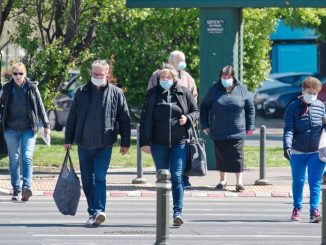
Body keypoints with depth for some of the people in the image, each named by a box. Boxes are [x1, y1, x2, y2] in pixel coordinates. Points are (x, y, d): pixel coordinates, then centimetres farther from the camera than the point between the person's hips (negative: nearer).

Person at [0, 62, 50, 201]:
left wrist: (46, 125, 8)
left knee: (27, 157, -14)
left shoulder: (32, 88, 3)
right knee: (14, 159, 4)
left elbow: (40, 107, 8)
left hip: (28, 128, -2)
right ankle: (16, 190, 9)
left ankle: (27, 187, -21)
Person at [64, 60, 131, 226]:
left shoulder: (116, 94, 3)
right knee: (87, 180, 6)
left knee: (100, 177, -14)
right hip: (84, 144, 3)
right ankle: (94, 211, 15)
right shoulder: (82, 92, 8)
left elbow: (124, 119, 5)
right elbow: (72, 117, 12)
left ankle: (98, 211, -18)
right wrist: (68, 139, 9)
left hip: (104, 144, -3)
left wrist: (125, 143, 3)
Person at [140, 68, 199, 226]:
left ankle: (177, 212, -11)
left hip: (179, 143, -1)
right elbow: (146, 119, 2)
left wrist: (188, 118, -9)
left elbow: (196, 111, 14)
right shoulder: (153, 95, 4)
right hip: (159, 143, 1)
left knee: (177, 177, -9)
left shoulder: (183, 93, 4)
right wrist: (144, 142, -4)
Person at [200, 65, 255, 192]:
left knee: (237, 156, -4)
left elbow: (250, 108, 8)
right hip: (218, 132, 1)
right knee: (221, 156, 8)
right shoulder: (214, 89, 1)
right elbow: (204, 107, 10)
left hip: (237, 131, -1)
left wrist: (250, 126, 4)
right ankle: (222, 180, 22)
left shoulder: (241, 89, 1)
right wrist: (205, 125, 5)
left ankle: (239, 181, 0)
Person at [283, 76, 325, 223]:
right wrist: (287, 146, -25)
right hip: (298, 152, 0)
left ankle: (314, 211, -8)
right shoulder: (293, 108, -4)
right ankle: (297, 209, 25)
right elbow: (288, 129, -11)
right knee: (298, 181, 12)